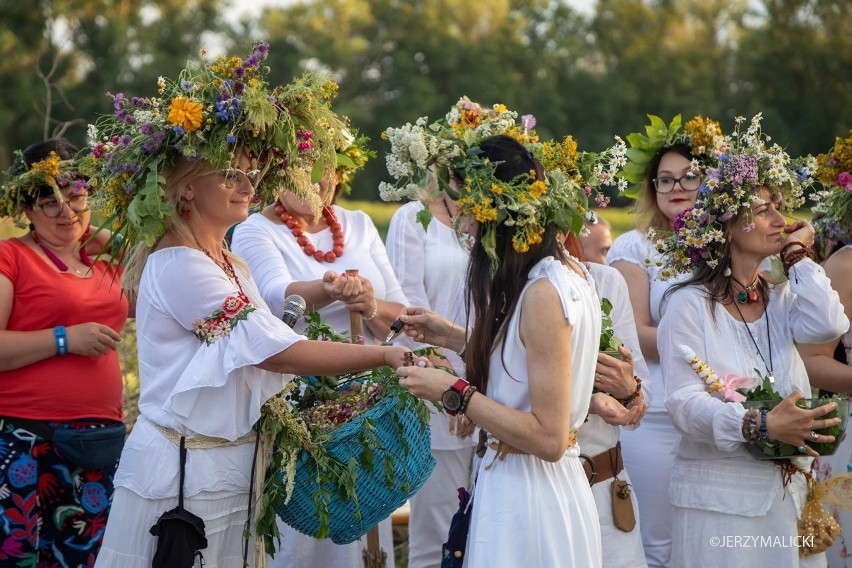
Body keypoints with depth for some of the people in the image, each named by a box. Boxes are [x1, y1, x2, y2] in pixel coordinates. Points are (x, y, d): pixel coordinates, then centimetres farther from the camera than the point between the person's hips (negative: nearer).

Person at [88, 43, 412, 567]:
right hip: (184, 472, -9)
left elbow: (266, 358, 9)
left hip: (232, 464, 9)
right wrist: (385, 356, -13)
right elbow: (279, 352, -18)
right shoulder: (178, 266, -16)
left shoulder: (229, 265, 13)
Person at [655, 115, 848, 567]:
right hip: (721, 497, -5)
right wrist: (759, 425, -29)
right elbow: (683, 401, -16)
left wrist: (798, 256, -1)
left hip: (787, 491, 5)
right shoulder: (690, 304, -8)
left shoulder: (781, 300, 10)